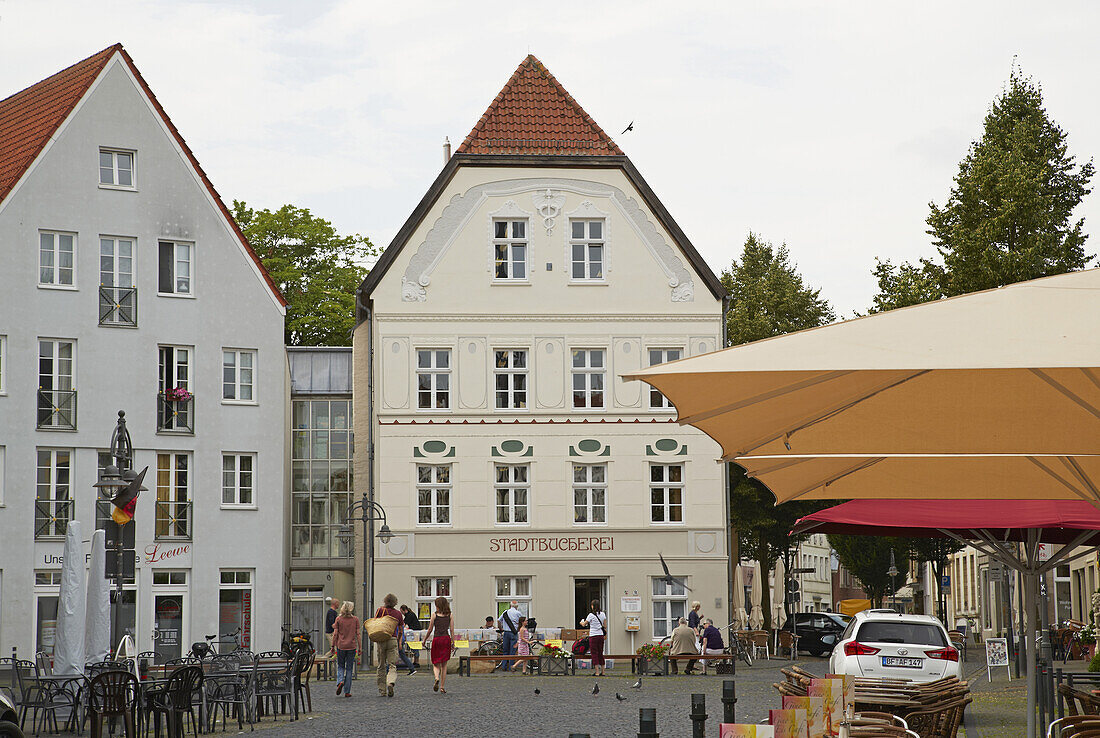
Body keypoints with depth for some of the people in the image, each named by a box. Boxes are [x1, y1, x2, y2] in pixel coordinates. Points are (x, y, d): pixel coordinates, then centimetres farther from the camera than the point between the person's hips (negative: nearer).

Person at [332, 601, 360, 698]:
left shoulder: (338, 619, -1)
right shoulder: (355, 619, -1)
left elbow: (335, 634, -2)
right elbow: (358, 634, -1)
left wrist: (333, 646, 6)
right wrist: (360, 648, 3)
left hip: (341, 646, 0)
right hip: (352, 646, 0)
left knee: (340, 667, 15)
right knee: (349, 668, 7)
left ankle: (340, 682, -14)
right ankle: (347, 691, 6)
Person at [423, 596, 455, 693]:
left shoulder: (435, 615, -1)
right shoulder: (450, 615, 5)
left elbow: (430, 630, 1)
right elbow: (452, 630, 0)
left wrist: (424, 640, 13)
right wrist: (453, 642, 4)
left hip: (437, 639, -2)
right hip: (446, 639, 2)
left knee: (436, 663, 7)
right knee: (444, 664, 9)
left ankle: (437, 678, -23)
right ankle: (442, 687, 7)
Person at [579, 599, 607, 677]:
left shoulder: (591, 615, -9)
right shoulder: (603, 614, 5)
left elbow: (584, 624, 3)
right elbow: (605, 626, 10)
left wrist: (581, 622, 24)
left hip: (593, 636, -5)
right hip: (601, 635, 5)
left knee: (594, 654, -1)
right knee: (600, 653, 12)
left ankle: (597, 672, -5)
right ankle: (602, 671, 13)